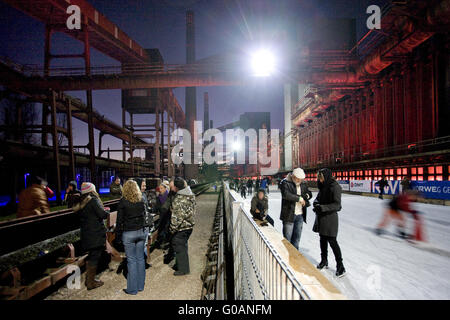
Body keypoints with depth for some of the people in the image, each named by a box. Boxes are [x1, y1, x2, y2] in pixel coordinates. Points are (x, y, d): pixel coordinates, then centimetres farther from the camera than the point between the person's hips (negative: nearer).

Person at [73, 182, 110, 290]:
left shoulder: (80, 203, 12)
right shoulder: (93, 200, -14)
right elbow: (103, 214, -20)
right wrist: (107, 212, 2)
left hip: (86, 234, 8)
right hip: (96, 234, -8)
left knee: (92, 256, 20)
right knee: (95, 257, 2)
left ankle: (89, 279, 30)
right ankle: (91, 283, 10)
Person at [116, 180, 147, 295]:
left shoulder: (123, 201, -9)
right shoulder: (141, 200, 2)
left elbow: (120, 219, -6)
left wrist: (119, 233, 3)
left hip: (128, 233, -4)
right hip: (141, 231, 4)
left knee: (131, 260, 3)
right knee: (140, 258, 12)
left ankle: (132, 289, 12)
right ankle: (140, 285, 23)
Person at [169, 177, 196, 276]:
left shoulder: (178, 199, -24)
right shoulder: (191, 195, 3)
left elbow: (177, 216, -24)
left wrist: (172, 229, -12)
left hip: (181, 227, -9)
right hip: (189, 225, 9)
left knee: (179, 247, 5)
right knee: (183, 246, 21)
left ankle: (183, 269, 15)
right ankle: (179, 264, 37)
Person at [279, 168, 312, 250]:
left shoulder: (303, 184, 11)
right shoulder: (285, 183, -9)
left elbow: (309, 194, 18)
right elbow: (286, 195, -24)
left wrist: (306, 196, -6)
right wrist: (299, 198, -17)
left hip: (300, 215, 6)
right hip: (289, 215, -6)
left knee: (297, 237, 14)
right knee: (287, 238, 2)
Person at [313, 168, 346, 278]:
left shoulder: (334, 186, -17)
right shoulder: (323, 186, 7)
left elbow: (337, 205, -20)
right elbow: (318, 198, 14)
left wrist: (322, 207, -28)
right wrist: (316, 203, -9)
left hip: (330, 217, -8)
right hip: (321, 217, 8)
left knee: (332, 241, -3)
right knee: (323, 239, 17)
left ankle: (340, 266, 11)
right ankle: (324, 261, 34)